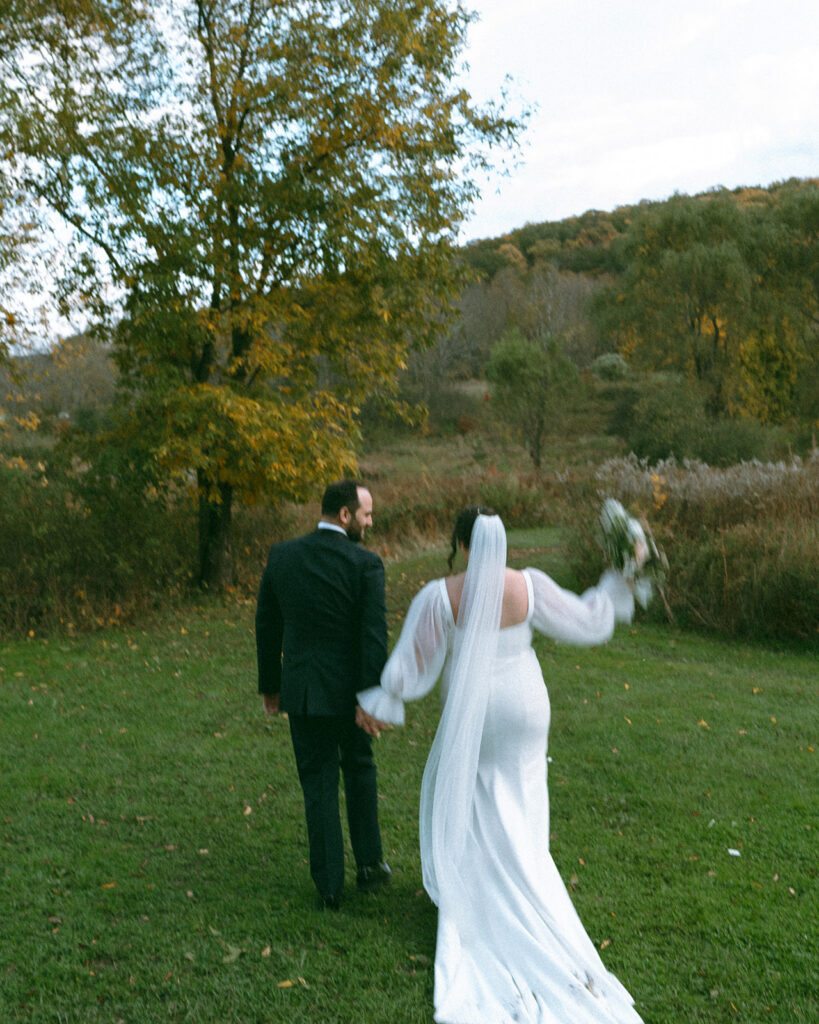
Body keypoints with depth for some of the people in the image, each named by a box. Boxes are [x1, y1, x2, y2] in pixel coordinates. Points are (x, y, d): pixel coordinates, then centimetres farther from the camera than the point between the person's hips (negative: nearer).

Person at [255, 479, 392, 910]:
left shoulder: (281, 556, -2)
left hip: (301, 689, 2)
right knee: (359, 769, 22)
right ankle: (369, 863, 27)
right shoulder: (366, 563, -13)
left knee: (318, 785, 11)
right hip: (347, 690, -2)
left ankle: (329, 886, 15)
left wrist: (269, 686, 13)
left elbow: (267, 627, 4)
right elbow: (375, 636, -17)